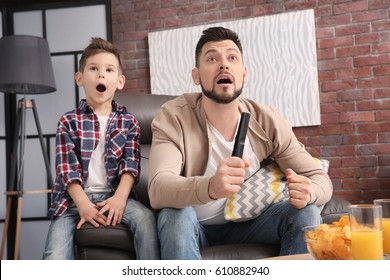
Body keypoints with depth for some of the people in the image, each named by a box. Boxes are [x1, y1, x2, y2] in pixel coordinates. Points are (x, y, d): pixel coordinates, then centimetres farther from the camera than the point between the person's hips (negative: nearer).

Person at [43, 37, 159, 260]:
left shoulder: (129, 122, 10)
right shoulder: (69, 122, 5)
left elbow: (130, 164, 0)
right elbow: (67, 168, -4)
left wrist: (120, 197, -17)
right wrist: (83, 203, -18)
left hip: (113, 194, 1)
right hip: (75, 197, 0)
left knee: (146, 217, -28)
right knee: (55, 256, -20)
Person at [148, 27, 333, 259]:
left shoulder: (267, 121, -13)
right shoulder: (173, 117, -22)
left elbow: (321, 179, -10)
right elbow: (158, 189, -36)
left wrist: (307, 191, -36)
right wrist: (211, 187, -58)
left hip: (244, 221, 3)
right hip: (193, 225, -2)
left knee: (307, 212, -21)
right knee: (176, 216, -35)